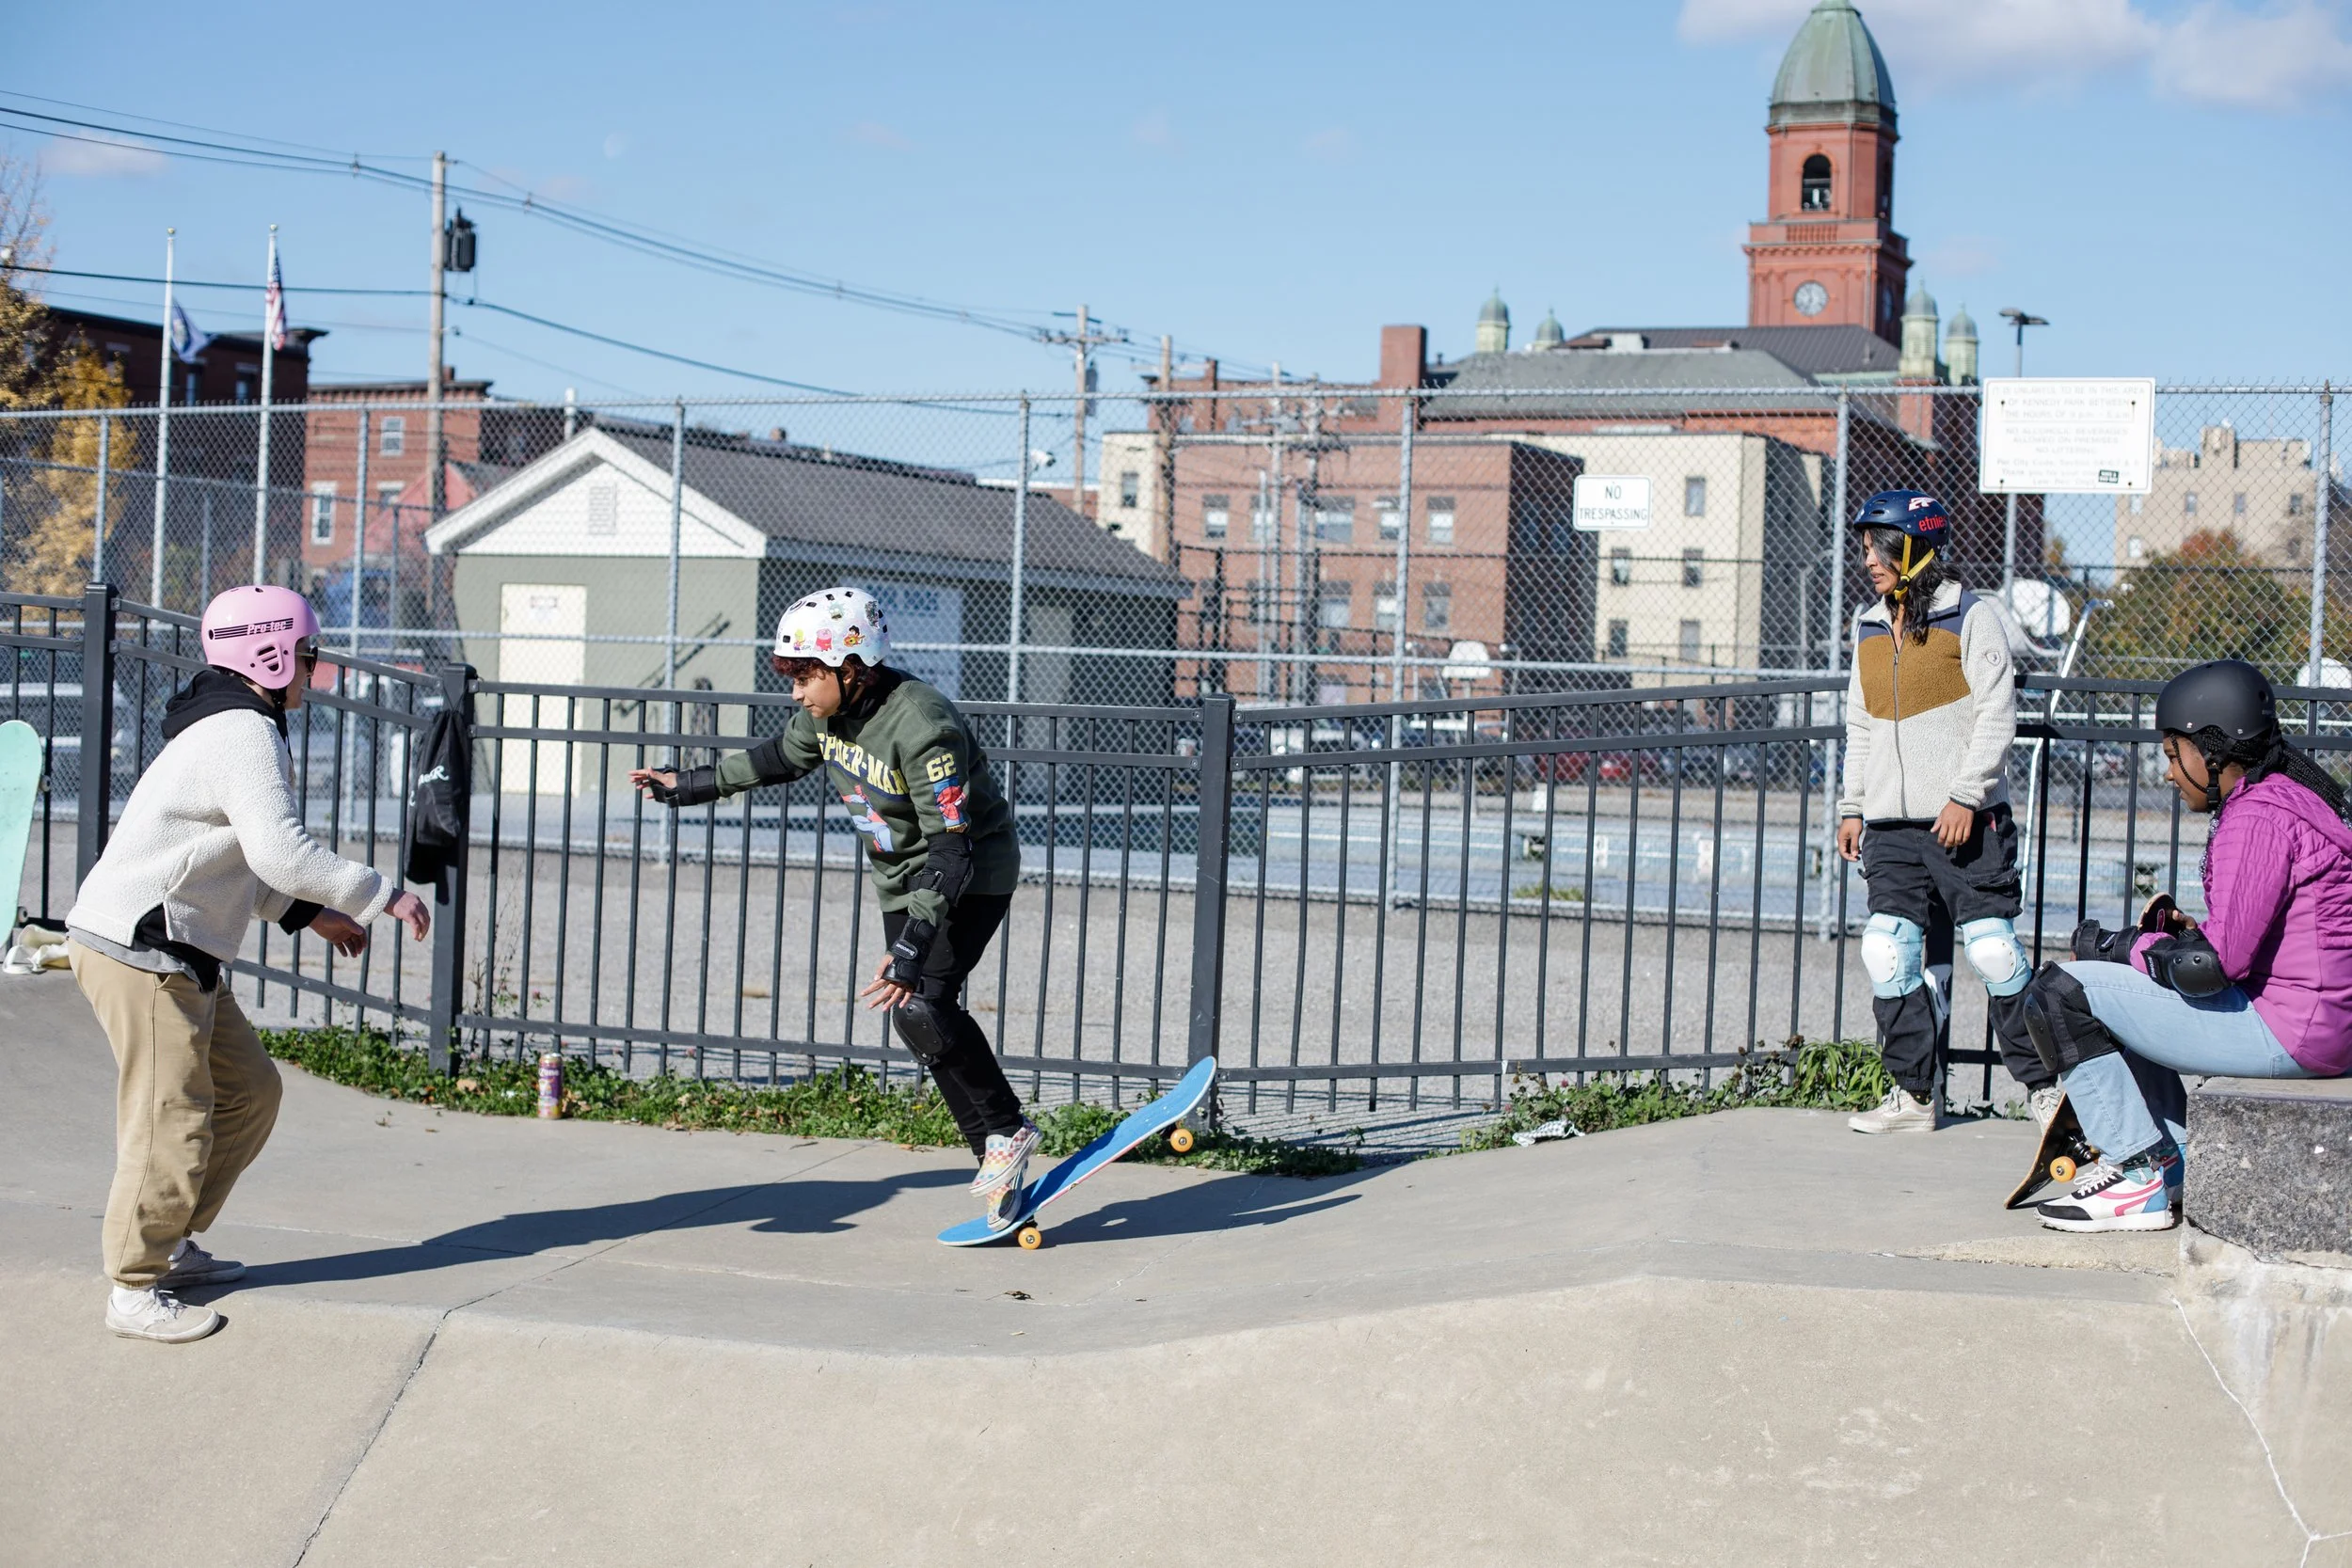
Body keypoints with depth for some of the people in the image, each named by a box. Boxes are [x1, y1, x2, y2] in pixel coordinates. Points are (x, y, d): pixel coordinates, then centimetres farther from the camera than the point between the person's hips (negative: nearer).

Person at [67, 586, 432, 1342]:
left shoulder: (227, 726, 18)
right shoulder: (245, 734, -17)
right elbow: (280, 849, -29)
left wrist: (307, 912, 17)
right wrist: (383, 896, -22)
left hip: (178, 953, 11)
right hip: (139, 948, -11)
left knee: (249, 1091, 15)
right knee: (173, 1118, -7)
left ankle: (171, 1244, 24)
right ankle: (136, 1290, 1)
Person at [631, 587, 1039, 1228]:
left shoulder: (923, 729, -31)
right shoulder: (827, 713, -6)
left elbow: (951, 856, -33)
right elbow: (779, 758, 17)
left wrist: (912, 950, -38)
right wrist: (688, 785, 21)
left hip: (972, 877, -8)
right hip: (903, 880, 8)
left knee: (919, 1007, -23)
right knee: (919, 1020, 0)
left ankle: (1008, 1132, -6)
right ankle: (997, 1153, 7)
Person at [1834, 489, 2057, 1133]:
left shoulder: (1972, 617, -4)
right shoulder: (1869, 628, 15)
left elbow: (1996, 716, -8)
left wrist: (1965, 796, -15)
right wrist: (1851, 808, 17)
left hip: (1967, 820, -6)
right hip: (1892, 825, 6)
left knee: (1992, 949, -7)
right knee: (1888, 953, -1)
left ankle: (2044, 1085, 7)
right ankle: (1914, 1095, 8)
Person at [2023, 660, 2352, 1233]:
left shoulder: (2256, 818, -17)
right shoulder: (2289, 799, 16)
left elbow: (2217, 962, -22)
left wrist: (2109, 946, -9)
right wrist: (2186, 934, 5)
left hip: (2287, 1032, -11)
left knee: (2059, 993, -10)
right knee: (2119, 992, 28)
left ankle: (2139, 1175, -4)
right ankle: (2171, 1162, 20)